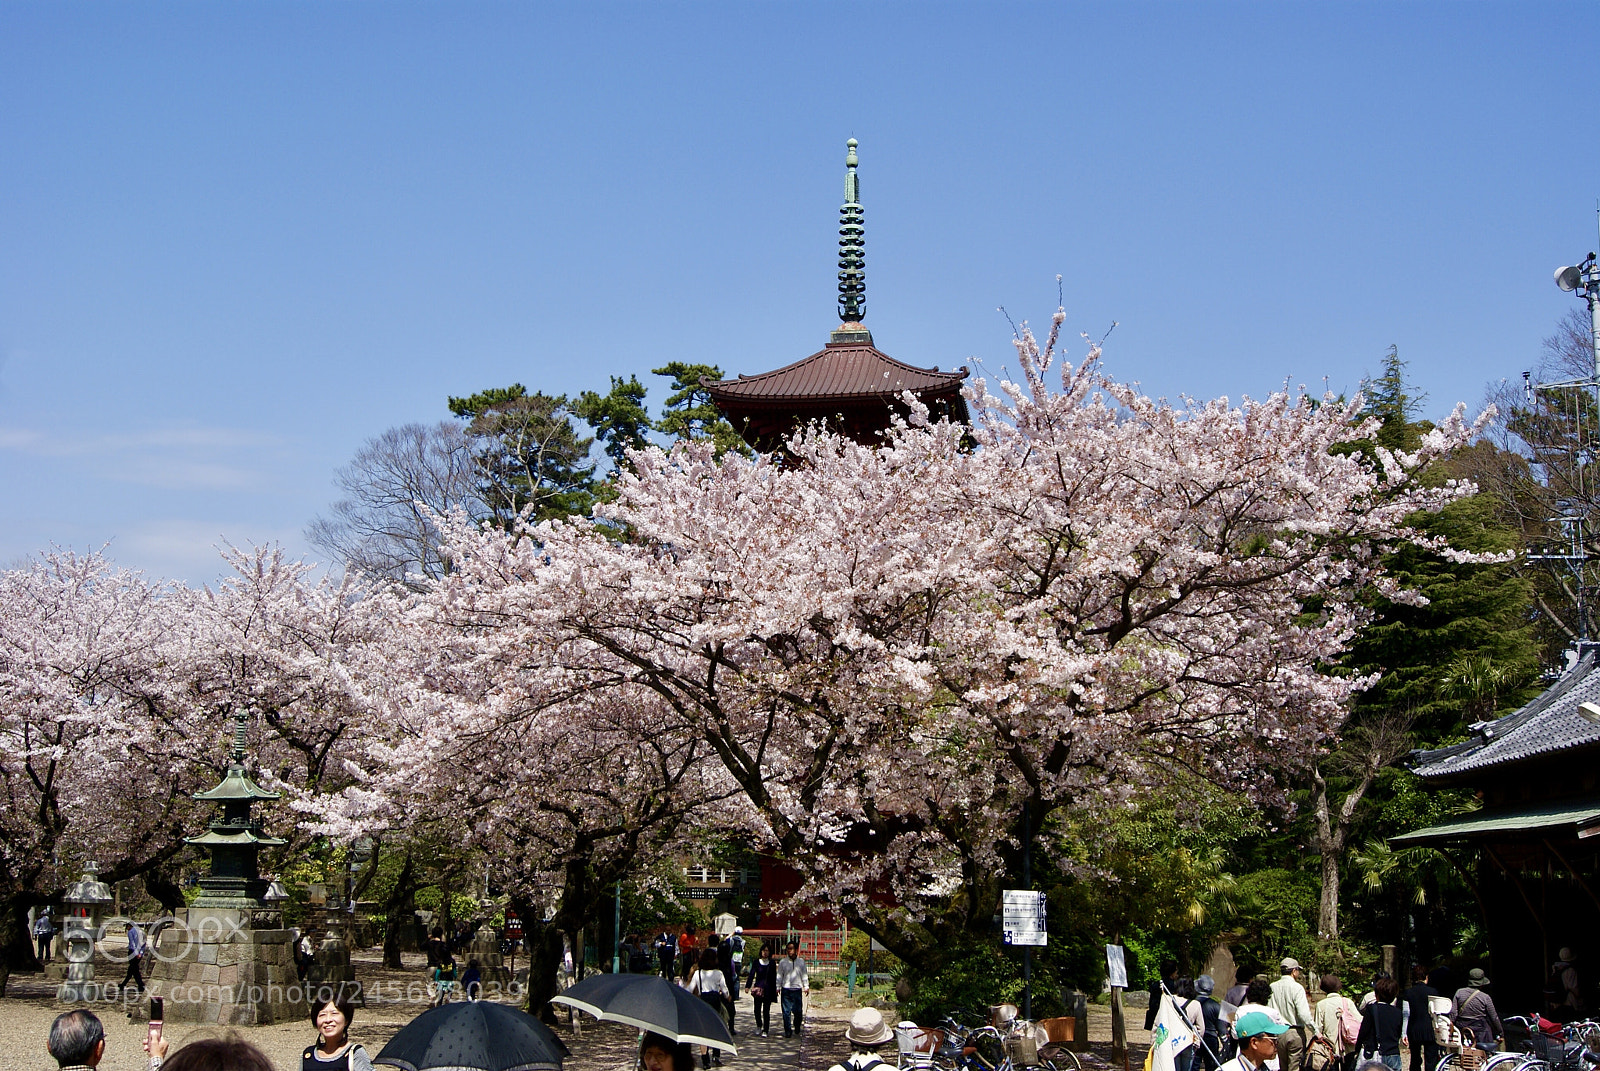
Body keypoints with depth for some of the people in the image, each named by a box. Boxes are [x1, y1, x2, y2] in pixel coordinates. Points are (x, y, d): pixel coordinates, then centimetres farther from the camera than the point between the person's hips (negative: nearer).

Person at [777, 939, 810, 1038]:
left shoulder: (801, 962, 9)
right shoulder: (782, 962, 6)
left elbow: (804, 975, 15)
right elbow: (779, 976, 9)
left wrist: (806, 987, 11)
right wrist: (777, 987, 4)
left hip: (797, 990, 1)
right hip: (786, 990, 0)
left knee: (798, 1011, 0)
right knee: (786, 1012, -3)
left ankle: (797, 1028, 24)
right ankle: (787, 1031, 4)